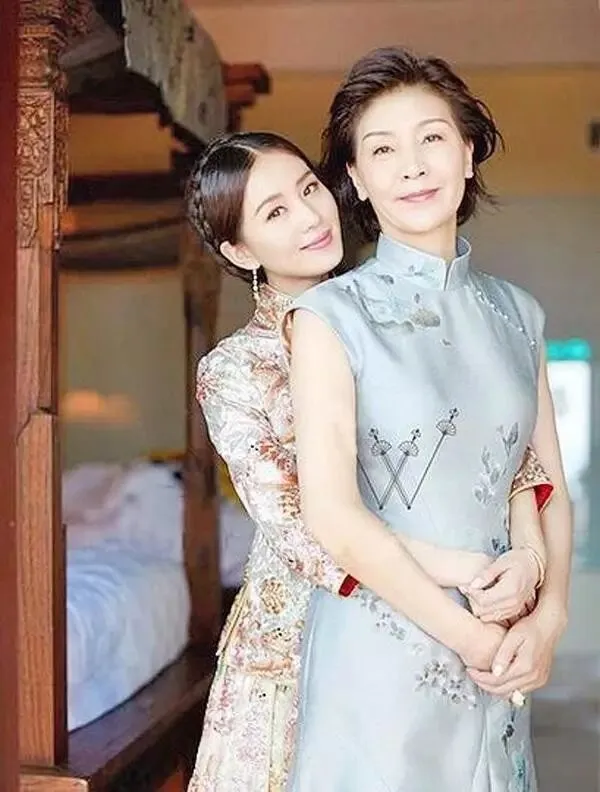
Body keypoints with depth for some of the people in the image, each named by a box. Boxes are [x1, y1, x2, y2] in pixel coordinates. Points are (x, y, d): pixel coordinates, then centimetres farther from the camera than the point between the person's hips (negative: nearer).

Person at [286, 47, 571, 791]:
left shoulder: (516, 313, 6)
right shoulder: (330, 315, -9)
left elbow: (549, 486, 8)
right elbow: (332, 513, -15)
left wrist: (547, 619, -8)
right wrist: (469, 636, -13)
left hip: (500, 653, 4)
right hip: (378, 651, -4)